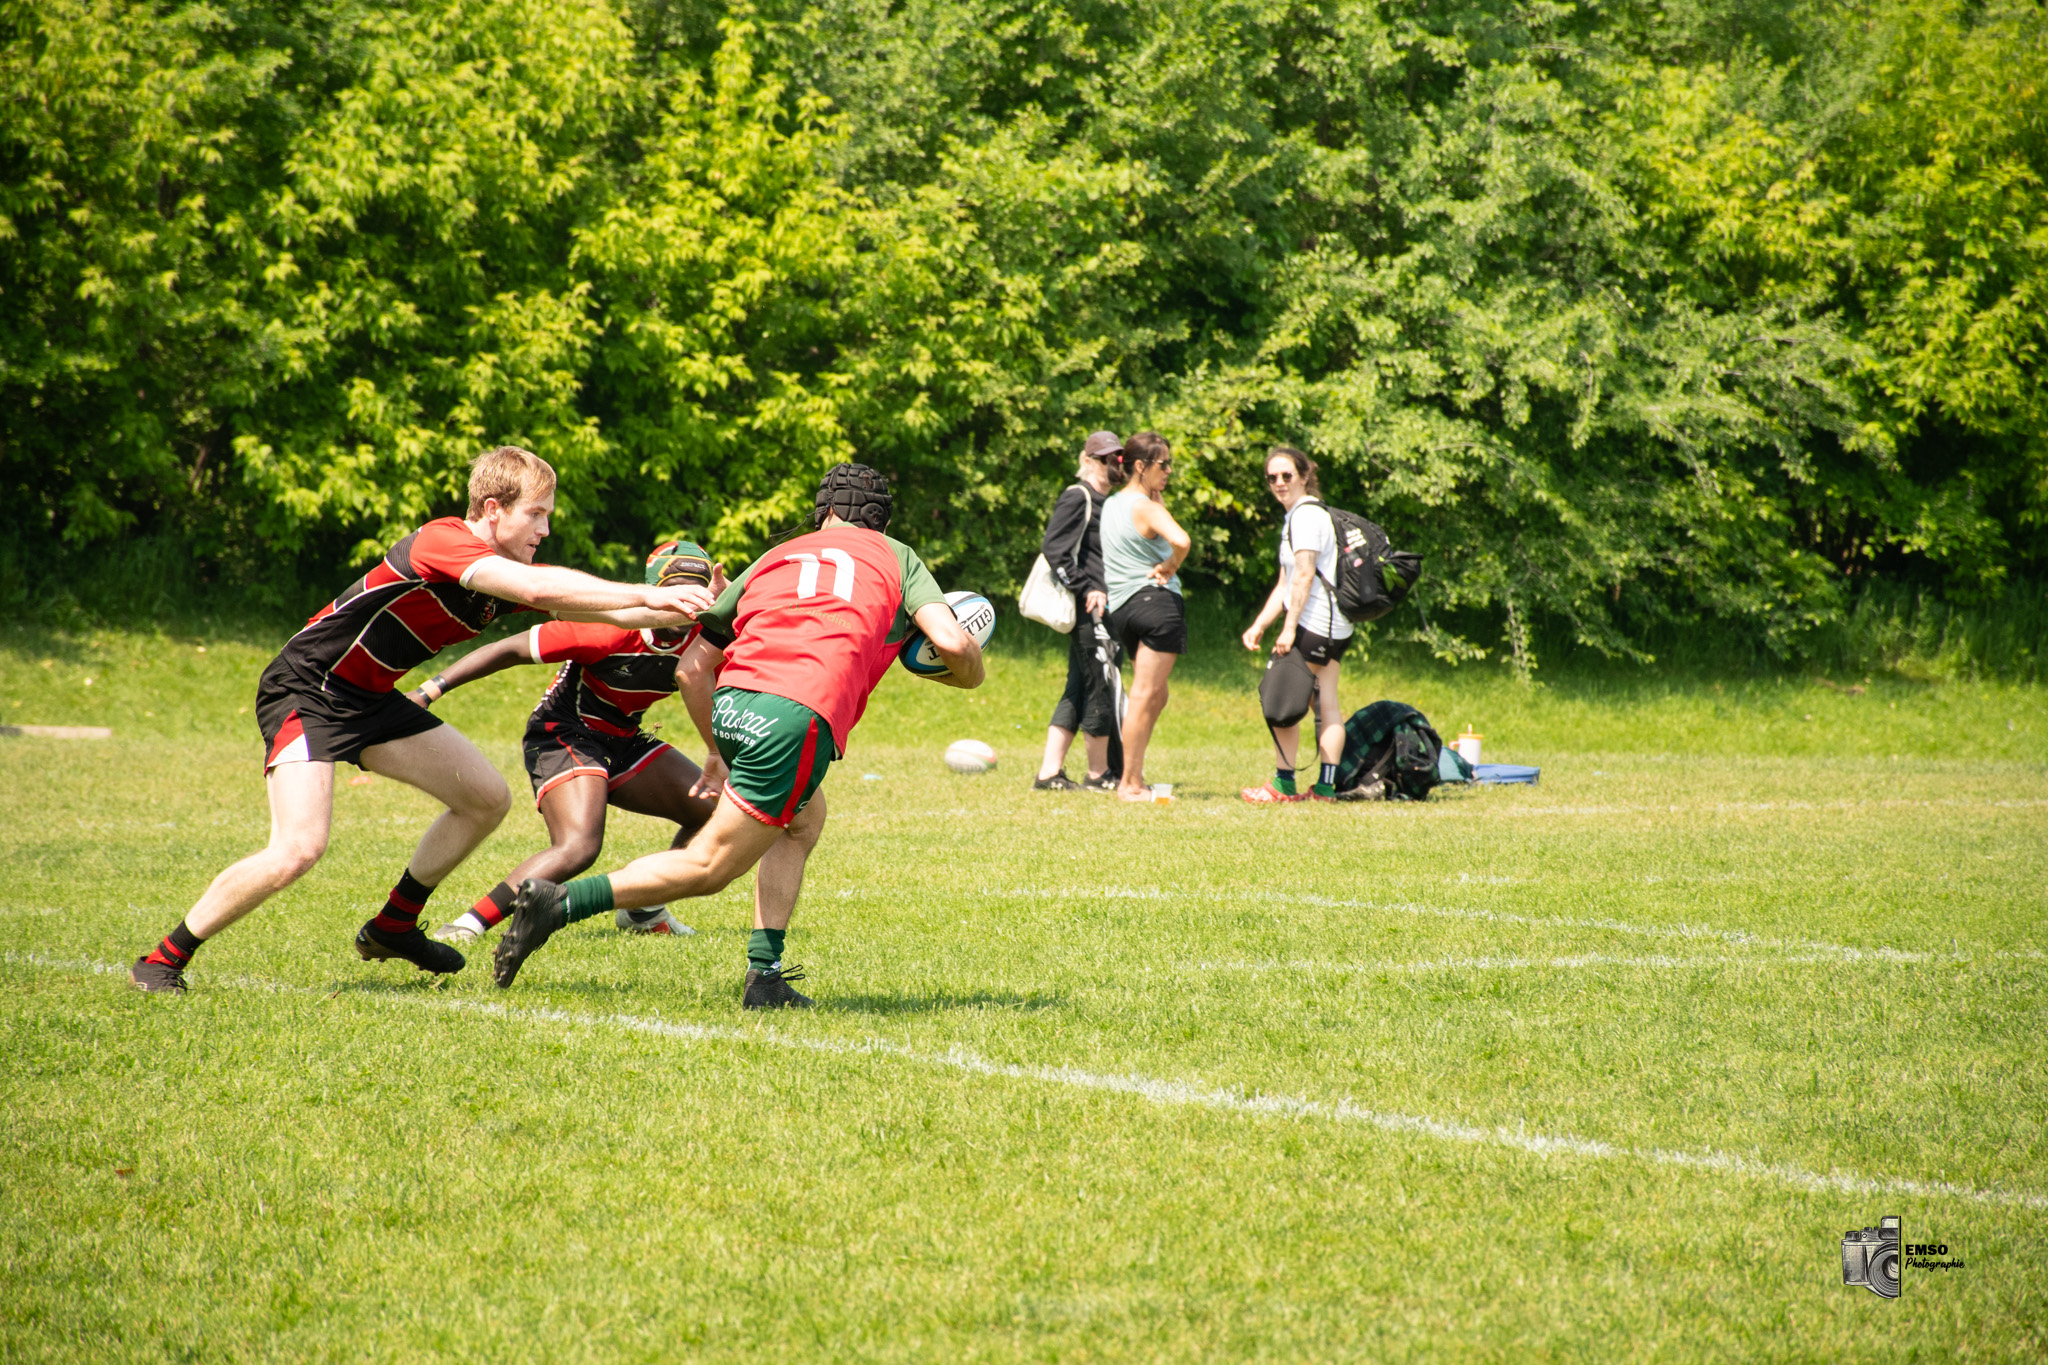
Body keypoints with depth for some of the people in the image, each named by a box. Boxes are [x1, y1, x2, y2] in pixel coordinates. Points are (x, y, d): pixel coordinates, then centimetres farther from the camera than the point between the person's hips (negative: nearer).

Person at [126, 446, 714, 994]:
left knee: (487, 799, 11)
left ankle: (392, 927, 26)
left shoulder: (507, 573, 2)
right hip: (306, 692, -10)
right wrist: (648, 595, -35)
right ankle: (164, 959, -10)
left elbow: (598, 608, 4)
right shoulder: (440, 542, -24)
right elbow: (538, 589, -37)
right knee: (298, 849, -25)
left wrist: (688, 609, -10)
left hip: (369, 701, 10)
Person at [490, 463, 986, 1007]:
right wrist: (965, 672, 28)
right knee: (709, 868, 4)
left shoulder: (776, 557, 30)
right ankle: (557, 903, -5)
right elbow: (951, 642, 4)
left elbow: (692, 667, 27)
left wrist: (718, 751, 39)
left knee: (805, 820, 29)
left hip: (733, 700, 5)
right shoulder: (897, 557, 21)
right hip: (800, 714, -5)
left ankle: (764, 976, 17)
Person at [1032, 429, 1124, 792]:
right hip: (1089, 612, -9)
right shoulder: (1077, 498, -7)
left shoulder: (1109, 502, 20)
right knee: (1101, 686, -4)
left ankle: (1049, 773, 10)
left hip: (1104, 609, 9)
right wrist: (1086, 589, -19)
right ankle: (1100, 774, 6)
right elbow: (1053, 549, -16)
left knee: (1079, 690, 9)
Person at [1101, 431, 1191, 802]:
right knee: (1146, 696, -7)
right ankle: (1131, 783, -8)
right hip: (1157, 601, -9)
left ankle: (1133, 778, 15)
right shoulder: (1146, 507, -11)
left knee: (1153, 696, 17)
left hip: (1120, 607, 9)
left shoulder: (1110, 505, 16)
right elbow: (1181, 541, -28)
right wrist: (1169, 567, -9)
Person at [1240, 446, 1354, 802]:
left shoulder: (1306, 515, -11)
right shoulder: (1295, 516, 20)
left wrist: (1289, 628, -20)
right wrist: (1259, 625, 14)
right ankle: (1326, 785, 7)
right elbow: (1285, 585, 21)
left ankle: (1284, 785, -5)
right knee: (1326, 704, 7)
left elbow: (1304, 576, -18)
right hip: (1334, 627, 10)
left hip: (1312, 623, -10)